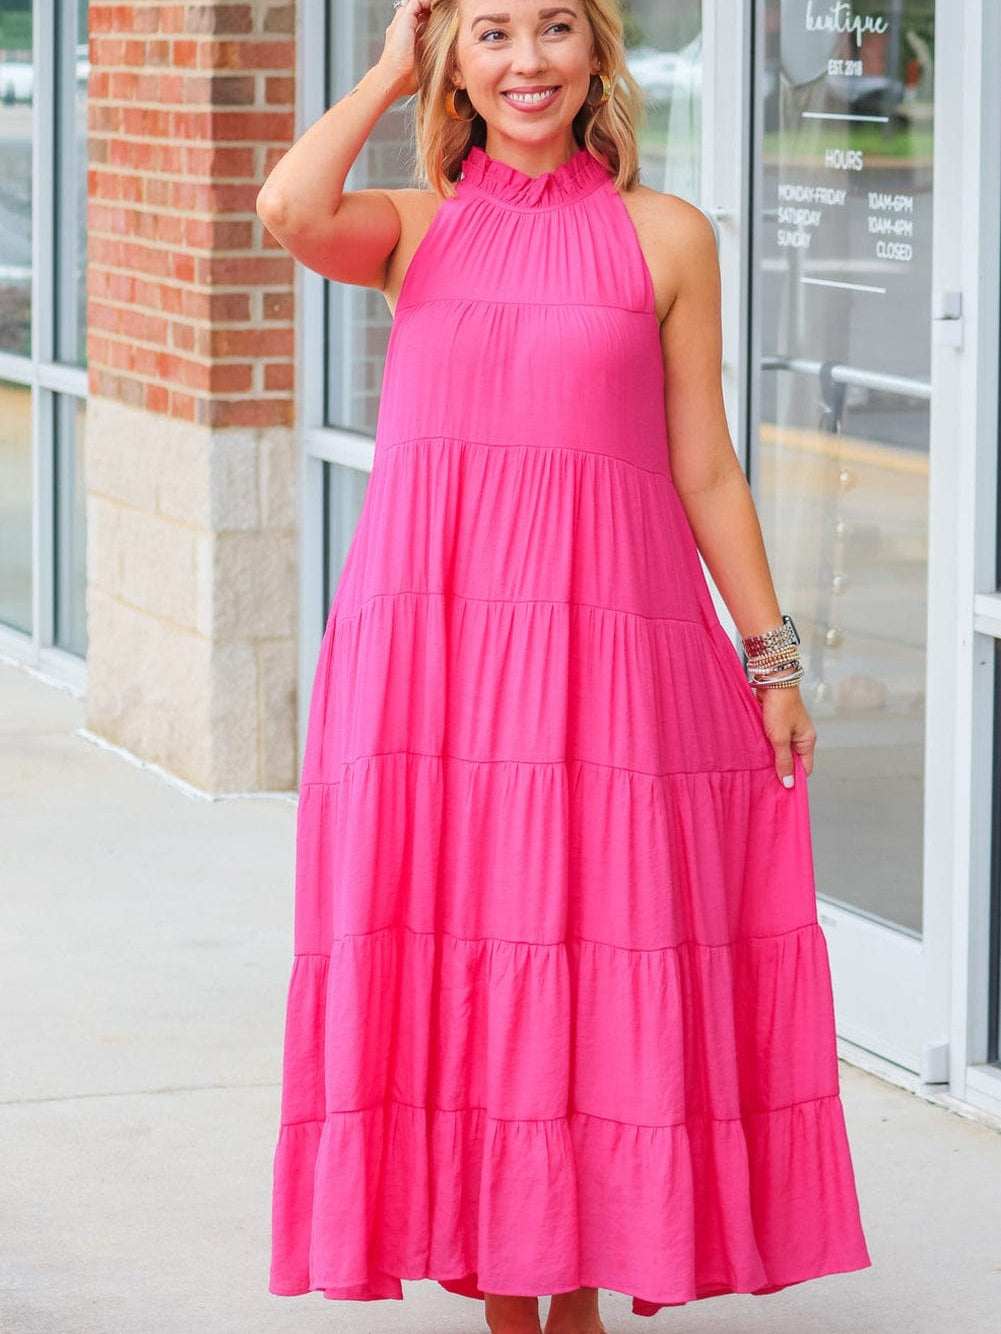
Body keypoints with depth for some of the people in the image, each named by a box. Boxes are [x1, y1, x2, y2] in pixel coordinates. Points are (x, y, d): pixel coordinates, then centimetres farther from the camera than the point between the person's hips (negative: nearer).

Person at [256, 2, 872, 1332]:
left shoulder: (664, 237, 6)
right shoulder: (416, 226, 8)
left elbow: (705, 466, 8)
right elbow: (291, 210, -14)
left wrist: (770, 653, 7)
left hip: (604, 635, -1)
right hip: (429, 624, 1)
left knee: (603, 953, 1)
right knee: (456, 952, 3)